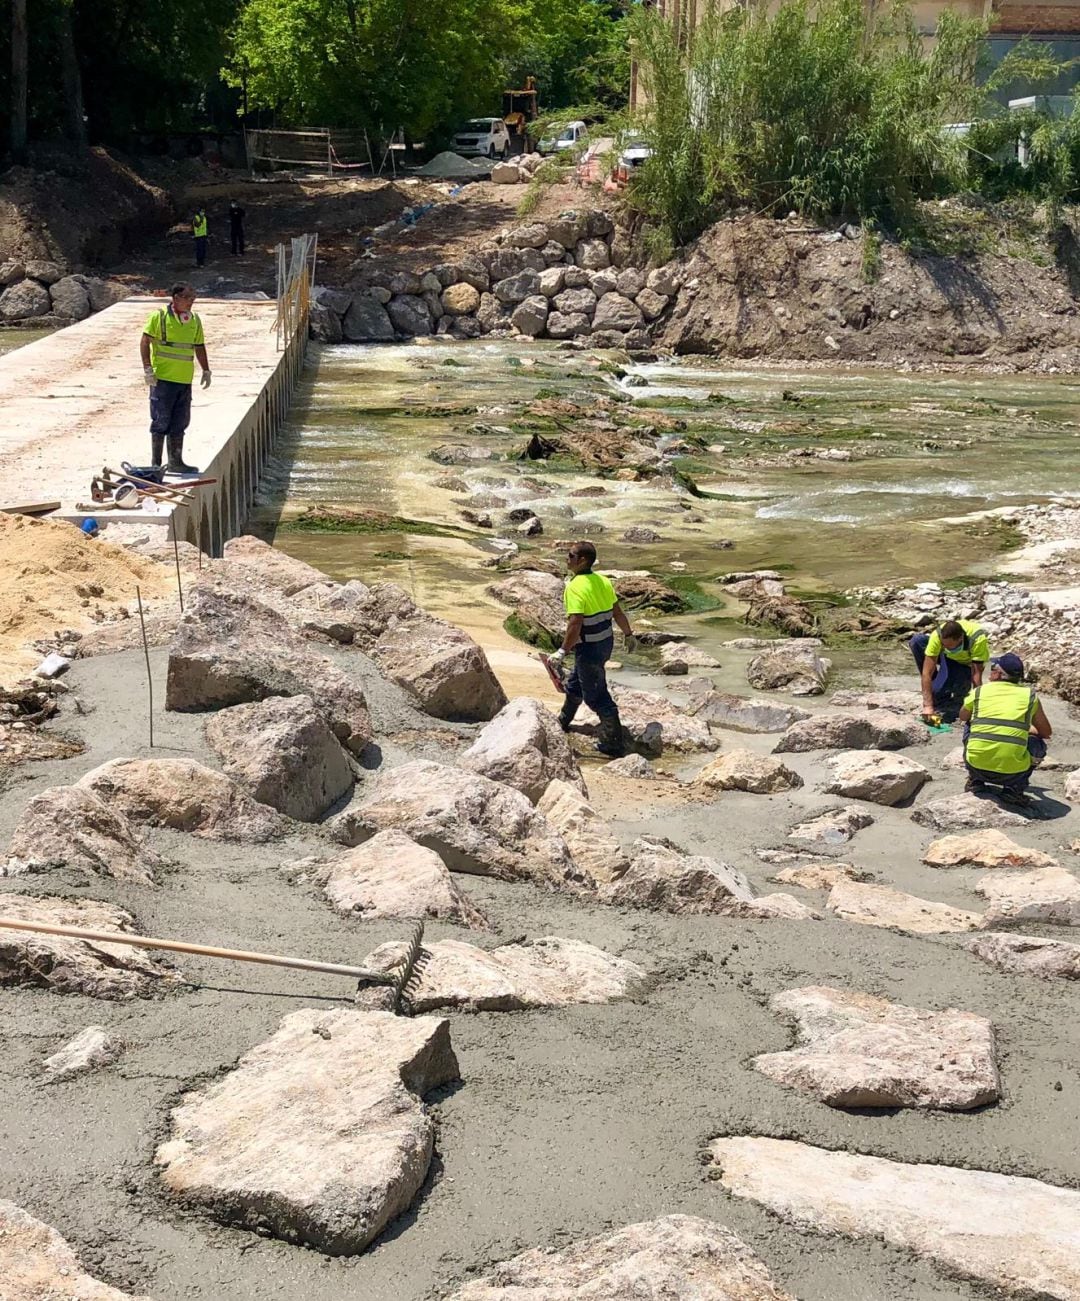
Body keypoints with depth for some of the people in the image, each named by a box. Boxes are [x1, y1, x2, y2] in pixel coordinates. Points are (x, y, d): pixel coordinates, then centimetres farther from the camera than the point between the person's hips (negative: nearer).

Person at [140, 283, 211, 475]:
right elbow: (145, 342, -6)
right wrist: (148, 369, -12)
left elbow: (199, 347, 21)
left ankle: (176, 462, 18)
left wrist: (206, 370, 17)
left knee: (180, 423, 10)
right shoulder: (159, 316, -6)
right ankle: (156, 464, 4)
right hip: (162, 379, -6)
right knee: (161, 421, -2)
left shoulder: (195, 321, 12)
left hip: (185, 380, 6)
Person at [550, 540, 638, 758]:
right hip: (606, 642, 9)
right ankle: (563, 721, 49)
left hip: (589, 648, -9)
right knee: (575, 683, 29)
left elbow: (575, 624, -29)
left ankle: (614, 744, 4)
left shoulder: (575, 587, -23)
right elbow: (618, 612, 9)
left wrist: (563, 651, -25)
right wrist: (628, 635, 21)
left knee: (595, 696, 0)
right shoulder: (602, 581, 2)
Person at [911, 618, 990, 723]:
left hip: (968, 664, -4)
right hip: (948, 656, 4)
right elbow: (927, 673, -34)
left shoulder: (977, 639, -40)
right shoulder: (937, 636, -34)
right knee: (917, 641, -24)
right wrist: (928, 706, -38)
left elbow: (976, 675, -38)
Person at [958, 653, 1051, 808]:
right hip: (1012, 773, -1)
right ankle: (1014, 789, 10)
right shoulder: (1029, 695, 6)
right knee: (1038, 744, 28)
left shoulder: (979, 692, 8)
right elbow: (1047, 733, 20)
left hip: (977, 767, 2)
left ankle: (975, 782, 23)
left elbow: (962, 717, 30)